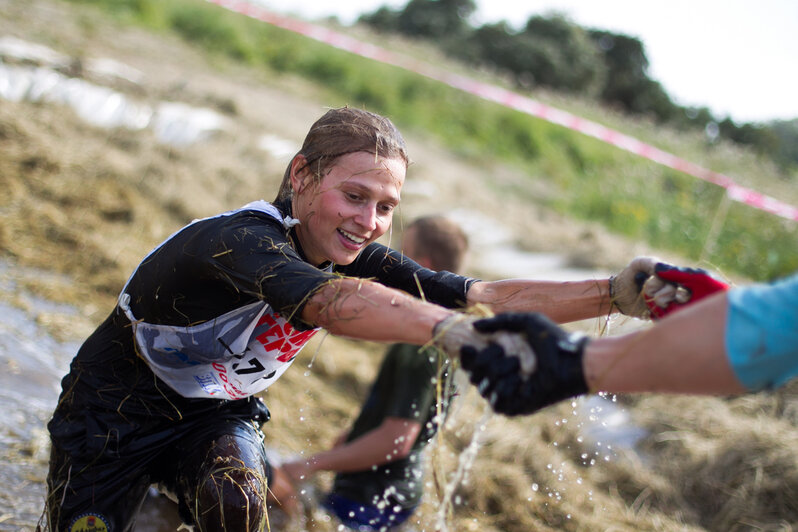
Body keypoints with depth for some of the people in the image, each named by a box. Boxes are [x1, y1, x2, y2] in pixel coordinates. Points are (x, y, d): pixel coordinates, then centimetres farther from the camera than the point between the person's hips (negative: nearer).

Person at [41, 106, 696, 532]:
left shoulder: (362, 259, -17)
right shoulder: (241, 238, -36)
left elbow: (491, 294, -25)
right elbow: (335, 302, -56)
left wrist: (614, 293, -37)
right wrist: (458, 332, -71)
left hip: (217, 414, 4)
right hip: (116, 407, -4)